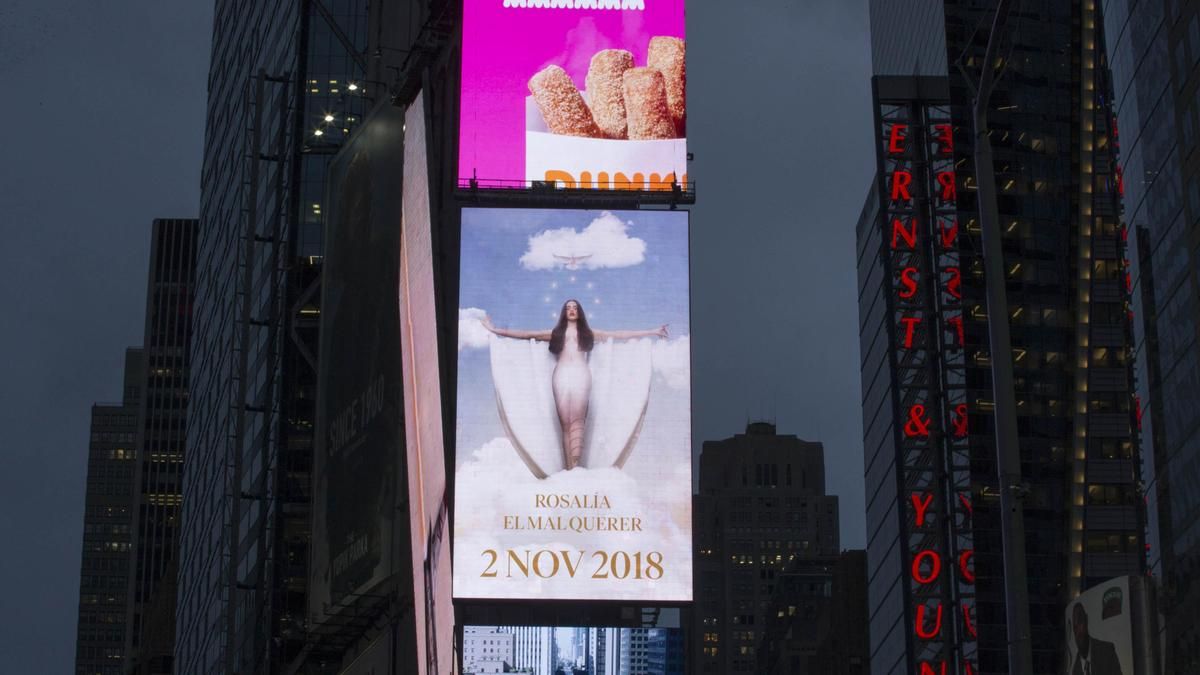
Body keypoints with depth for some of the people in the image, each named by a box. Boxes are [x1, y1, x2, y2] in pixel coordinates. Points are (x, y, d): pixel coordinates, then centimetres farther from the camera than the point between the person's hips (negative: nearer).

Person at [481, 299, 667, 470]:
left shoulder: (588, 333, 20)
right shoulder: (556, 333, 22)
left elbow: (620, 334, 20)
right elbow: (527, 334, 20)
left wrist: (651, 332, 18)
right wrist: (496, 330, 16)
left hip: (581, 375, -1)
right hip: (561, 376, 1)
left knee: (577, 420, -17)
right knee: (565, 423, -7)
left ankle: (574, 465, -30)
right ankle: (570, 467, -13)